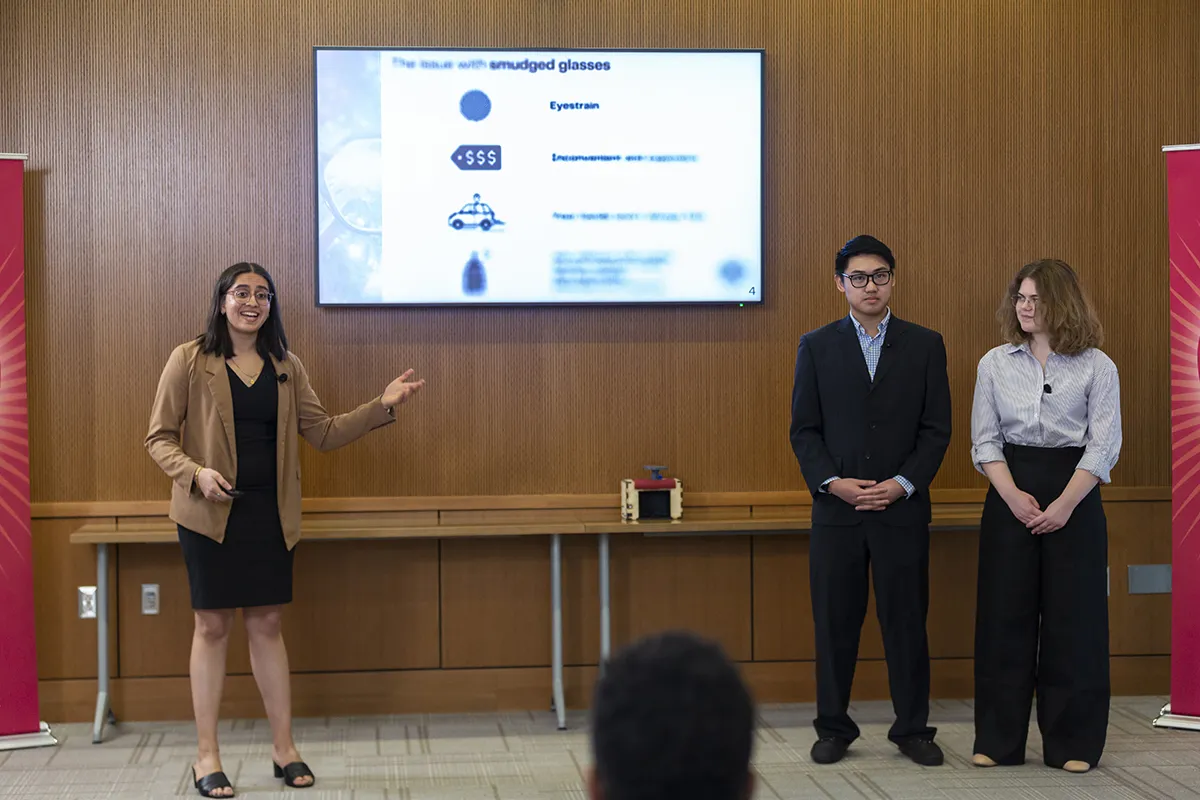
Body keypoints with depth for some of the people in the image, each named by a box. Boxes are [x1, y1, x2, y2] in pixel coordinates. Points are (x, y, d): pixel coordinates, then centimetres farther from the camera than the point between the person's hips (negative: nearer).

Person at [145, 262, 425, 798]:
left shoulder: (286, 368, 9)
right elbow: (159, 438, -4)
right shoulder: (189, 362, -4)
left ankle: (284, 749, 17)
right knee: (212, 626, 2)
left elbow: (323, 433, 8)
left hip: (269, 512, 4)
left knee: (267, 624, 9)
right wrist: (196, 473, -21)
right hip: (211, 513, -3)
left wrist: (382, 407, -2)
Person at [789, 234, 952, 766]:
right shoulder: (816, 347, 6)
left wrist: (903, 483, -10)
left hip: (902, 508, 0)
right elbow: (804, 429, 4)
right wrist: (832, 482, -10)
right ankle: (833, 728, 16)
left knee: (906, 622, 4)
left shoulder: (925, 345, 6)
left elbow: (937, 429, 3)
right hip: (836, 507, 0)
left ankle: (912, 729, 15)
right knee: (834, 623, 5)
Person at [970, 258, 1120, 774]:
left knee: (1073, 618, 0)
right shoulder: (995, 364, 6)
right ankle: (999, 740, 11)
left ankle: (1072, 743, 9)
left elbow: (1103, 445, -5)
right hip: (1010, 494, 2)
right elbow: (985, 439, 4)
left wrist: (1064, 504, -15)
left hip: (1074, 496, -2)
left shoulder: (1096, 367, -1)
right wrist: (1013, 496, -10)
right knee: (1004, 615, 3)